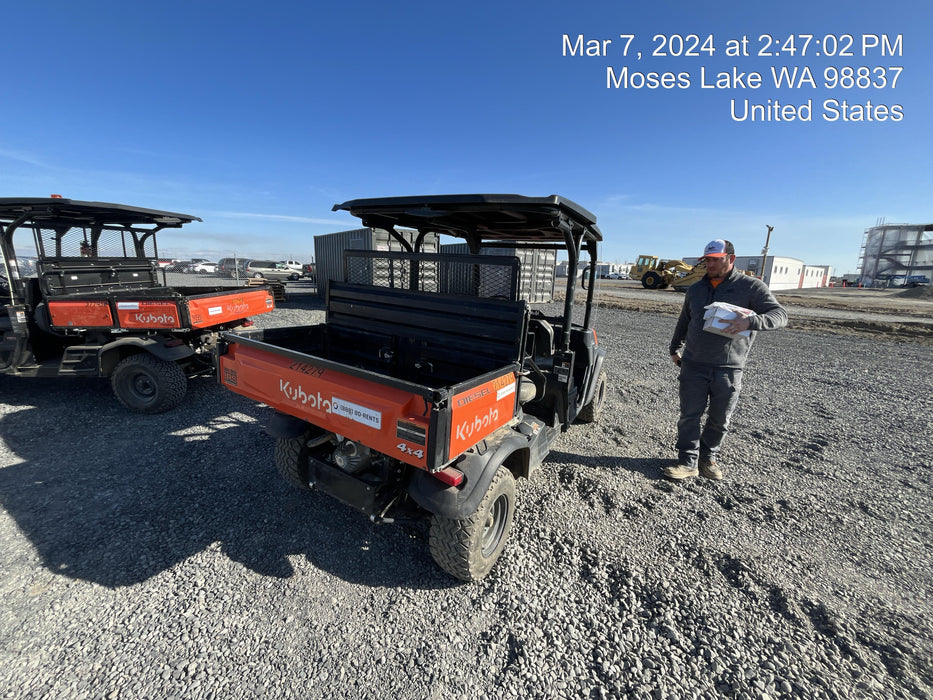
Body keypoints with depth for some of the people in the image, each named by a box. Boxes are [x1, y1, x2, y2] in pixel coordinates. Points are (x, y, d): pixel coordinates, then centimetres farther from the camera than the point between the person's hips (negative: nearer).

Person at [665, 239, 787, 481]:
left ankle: (708, 457, 28)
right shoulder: (695, 289, 12)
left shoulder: (750, 286, -2)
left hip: (728, 369, -2)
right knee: (690, 415, 1)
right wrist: (675, 348, 24)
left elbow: (780, 314, -11)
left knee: (719, 419, 9)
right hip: (693, 365, 3)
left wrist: (750, 320, -30)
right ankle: (688, 462, 9)